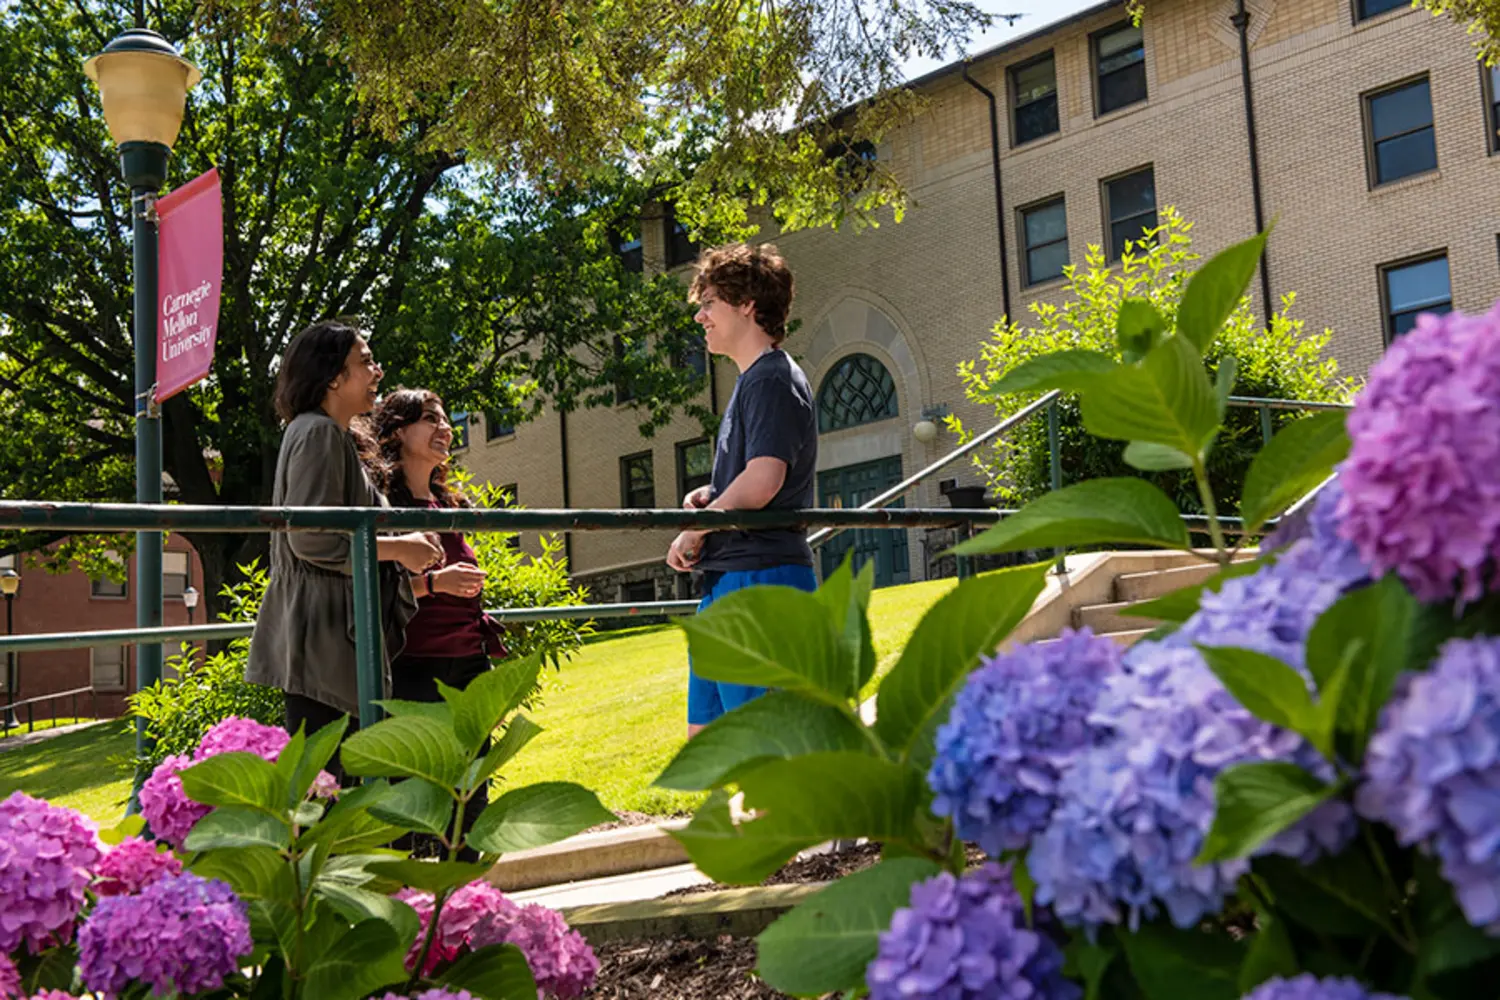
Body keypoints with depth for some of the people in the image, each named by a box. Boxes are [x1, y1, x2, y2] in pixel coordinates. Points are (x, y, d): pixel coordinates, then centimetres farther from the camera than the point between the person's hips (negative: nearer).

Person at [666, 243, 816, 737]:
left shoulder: (773, 379, -11)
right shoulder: (751, 380, 21)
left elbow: (762, 481, -23)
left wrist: (695, 531, -9)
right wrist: (707, 497, 8)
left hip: (761, 579, -11)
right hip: (728, 581, 11)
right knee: (705, 733, 15)